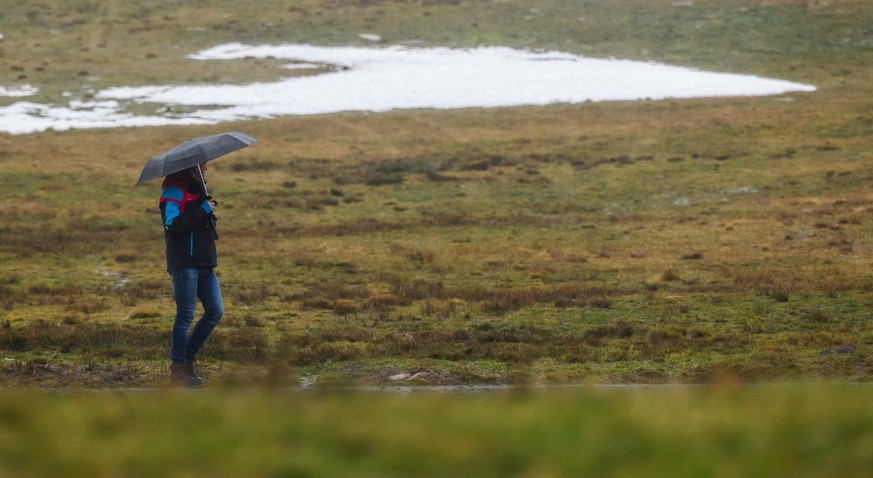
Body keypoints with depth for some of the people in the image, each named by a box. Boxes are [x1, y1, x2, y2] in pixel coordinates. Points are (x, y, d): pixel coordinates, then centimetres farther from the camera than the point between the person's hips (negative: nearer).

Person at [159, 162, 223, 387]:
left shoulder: (197, 189, 20)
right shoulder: (173, 191, -9)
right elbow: (173, 225, -22)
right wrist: (203, 210, -19)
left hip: (204, 263, 9)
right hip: (184, 263, -9)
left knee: (215, 311, 5)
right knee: (186, 315, -7)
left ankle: (188, 356, 16)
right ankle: (178, 366, 1)